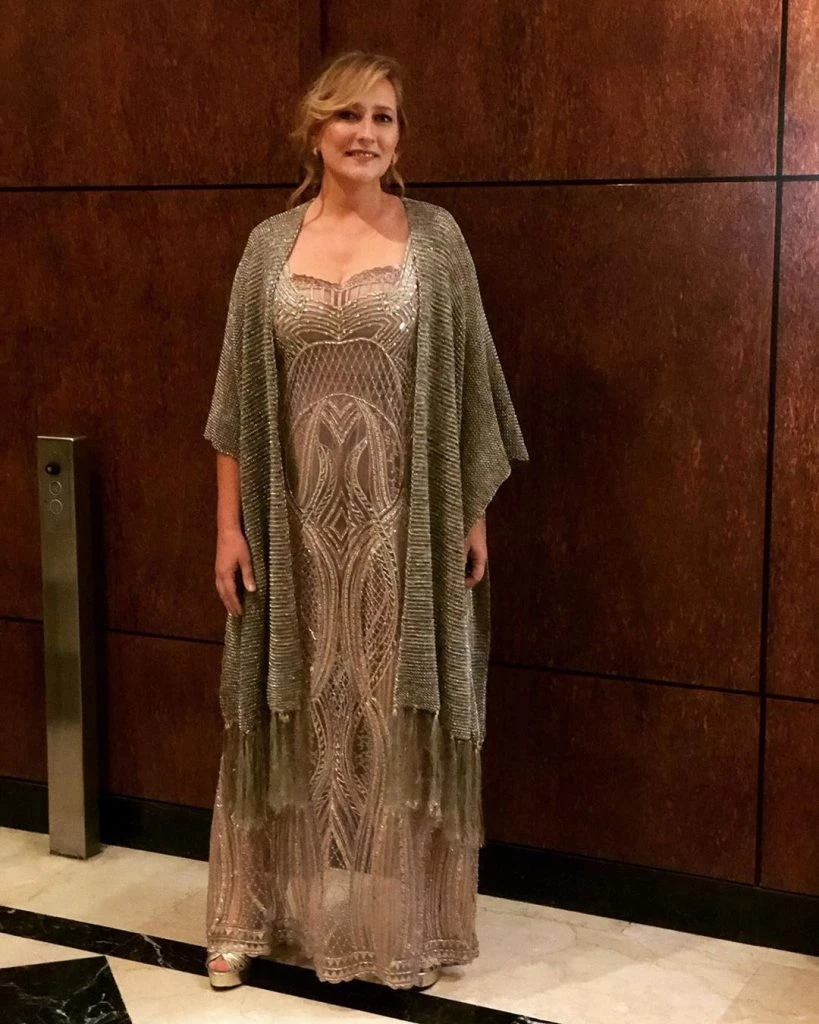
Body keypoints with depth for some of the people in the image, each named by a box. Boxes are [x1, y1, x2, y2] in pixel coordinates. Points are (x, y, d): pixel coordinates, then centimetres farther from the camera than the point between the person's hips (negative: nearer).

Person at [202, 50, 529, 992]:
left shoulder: (435, 239, 0)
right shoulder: (270, 244, 4)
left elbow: (465, 388, 1)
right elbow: (237, 398, 4)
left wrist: (476, 515, -1)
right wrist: (229, 523, 0)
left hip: (404, 519, -1)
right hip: (297, 518, 2)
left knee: (398, 711, 7)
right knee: (295, 711, 10)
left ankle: (399, 924, 23)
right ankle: (257, 912, 25)